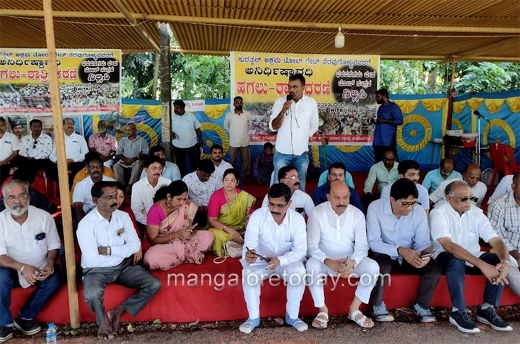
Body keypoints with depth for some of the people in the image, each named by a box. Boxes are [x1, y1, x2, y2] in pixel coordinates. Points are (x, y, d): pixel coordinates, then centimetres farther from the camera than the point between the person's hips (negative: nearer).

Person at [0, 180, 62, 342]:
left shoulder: (44, 216, -10)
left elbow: (53, 245, -3)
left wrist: (50, 265, -22)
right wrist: (22, 267, -33)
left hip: (40, 268, 1)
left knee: (55, 279, -26)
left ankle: (25, 317, -6)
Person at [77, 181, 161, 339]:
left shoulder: (123, 216, -3)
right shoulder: (86, 224, -17)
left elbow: (135, 245, -6)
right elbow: (93, 260, -23)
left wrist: (109, 250, -17)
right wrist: (121, 252, -11)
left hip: (123, 266, 4)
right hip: (97, 270, -4)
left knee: (154, 284, -14)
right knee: (91, 295, -35)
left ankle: (119, 311, 3)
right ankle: (103, 321, -1)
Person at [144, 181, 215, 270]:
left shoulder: (186, 205, -9)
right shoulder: (155, 211, -20)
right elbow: (153, 240, -18)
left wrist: (190, 230, -21)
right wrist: (176, 234, -29)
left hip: (182, 242, 3)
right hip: (162, 245, -2)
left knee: (209, 236, -17)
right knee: (150, 258, -37)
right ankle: (189, 256, -16)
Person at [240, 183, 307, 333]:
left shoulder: (298, 219, -17)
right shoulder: (257, 215, -19)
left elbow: (301, 250, -20)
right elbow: (249, 244, -24)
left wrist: (280, 260, -39)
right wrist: (247, 254, -50)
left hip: (287, 261, 0)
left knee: (299, 273, -30)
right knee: (248, 273, -29)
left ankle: (292, 316, -7)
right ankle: (253, 317, -9)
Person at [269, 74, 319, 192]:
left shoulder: (311, 103, -2)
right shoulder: (280, 102, -5)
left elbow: (314, 127, 10)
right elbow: (273, 127, -9)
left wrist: (302, 137, 7)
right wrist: (283, 111, -21)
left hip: (302, 152, 1)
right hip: (282, 152, -1)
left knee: (300, 185, 14)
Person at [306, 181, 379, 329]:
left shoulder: (357, 214, -2)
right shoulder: (317, 213, -8)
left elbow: (362, 245, -7)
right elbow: (312, 245, -13)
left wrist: (352, 262, -29)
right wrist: (328, 262, -31)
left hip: (350, 261, 2)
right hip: (325, 261, -2)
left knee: (373, 267, -25)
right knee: (311, 266, -34)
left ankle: (354, 309, -6)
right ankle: (322, 310, -12)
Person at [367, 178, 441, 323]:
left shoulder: (419, 211, -11)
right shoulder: (375, 207, -22)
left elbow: (422, 242, -6)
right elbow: (373, 242, -24)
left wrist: (424, 253, -31)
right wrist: (400, 250, -37)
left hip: (408, 256, 4)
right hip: (384, 254, -3)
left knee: (434, 267, -20)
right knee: (381, 265, -35)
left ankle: (421, 305, 6)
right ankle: (378, 305, -8)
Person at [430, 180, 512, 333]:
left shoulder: (476, 212, -3)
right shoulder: (438, 213, -19)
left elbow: (496, 240, -9)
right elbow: (448, 245, -32)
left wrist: (505, 262, -31)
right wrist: (482, 265, -39)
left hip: (473, 256, 6)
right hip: (447, 257, -6)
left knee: (499, 261, -18)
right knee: (456, 261, -37)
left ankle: (487, 309, -7)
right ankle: (458, 312, -22)